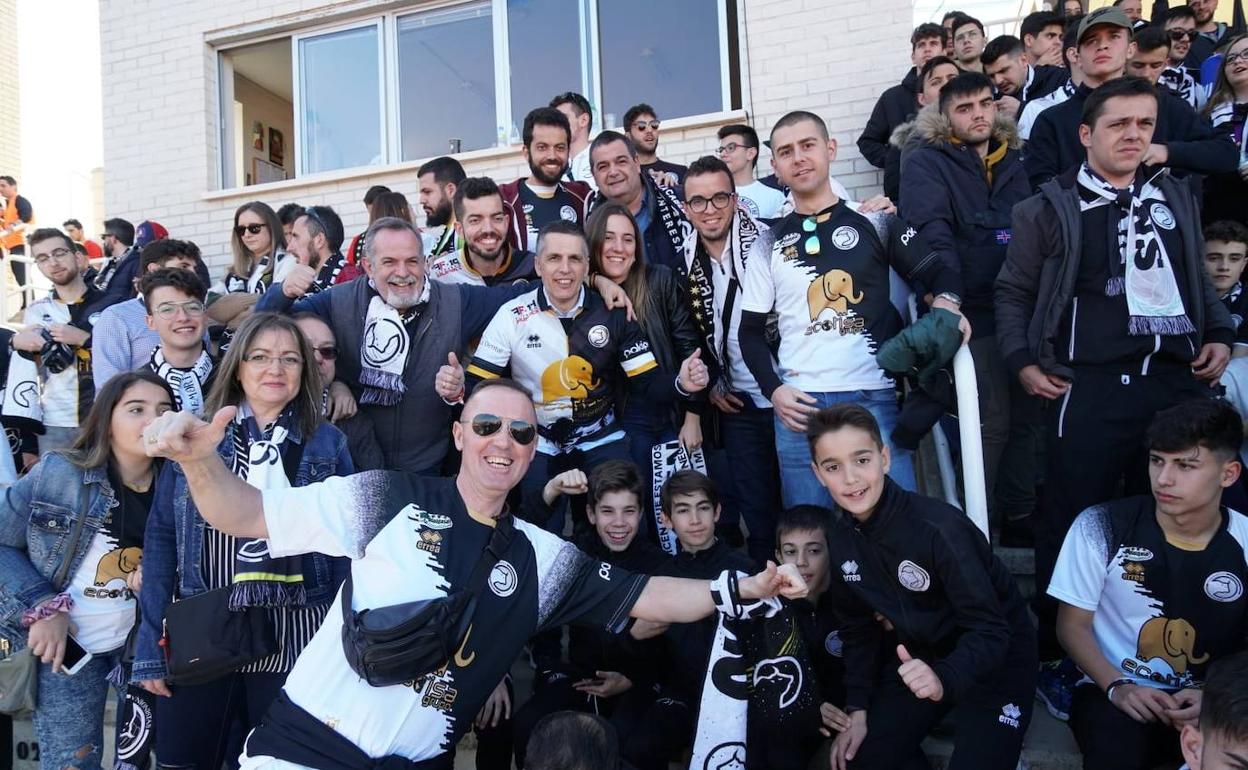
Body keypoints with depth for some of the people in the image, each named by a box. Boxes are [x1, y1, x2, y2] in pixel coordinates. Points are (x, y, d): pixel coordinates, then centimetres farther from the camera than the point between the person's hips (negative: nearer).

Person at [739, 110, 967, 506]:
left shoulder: (874, 222, 9)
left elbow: (941, 274, 6)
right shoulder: (769, 244, 12)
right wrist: (773, 389, -2)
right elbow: (751, 331, 13)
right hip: (798, 404, 1)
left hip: (873, 397, -1)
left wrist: (945, 308, -17)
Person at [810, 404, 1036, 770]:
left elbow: (990, 632, -27)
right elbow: (857, 627, 3)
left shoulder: (939, 528, -29)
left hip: (996, 655, -5)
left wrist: (944, 679, -44)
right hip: (918, 655, 5)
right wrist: (858, 710, -3)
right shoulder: (837, 537, -10)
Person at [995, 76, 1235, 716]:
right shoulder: (1050, 208, 4)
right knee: (1072, 526, -2)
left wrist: (1220, 337, 11)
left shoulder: (1177, 199, 18)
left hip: (1179, 382, 5)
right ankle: (1057, 658, 14)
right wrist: (1023, 362, -4)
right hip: (1088, 390, -4)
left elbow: (1200, 283, 25)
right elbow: (1012, 292, 6)